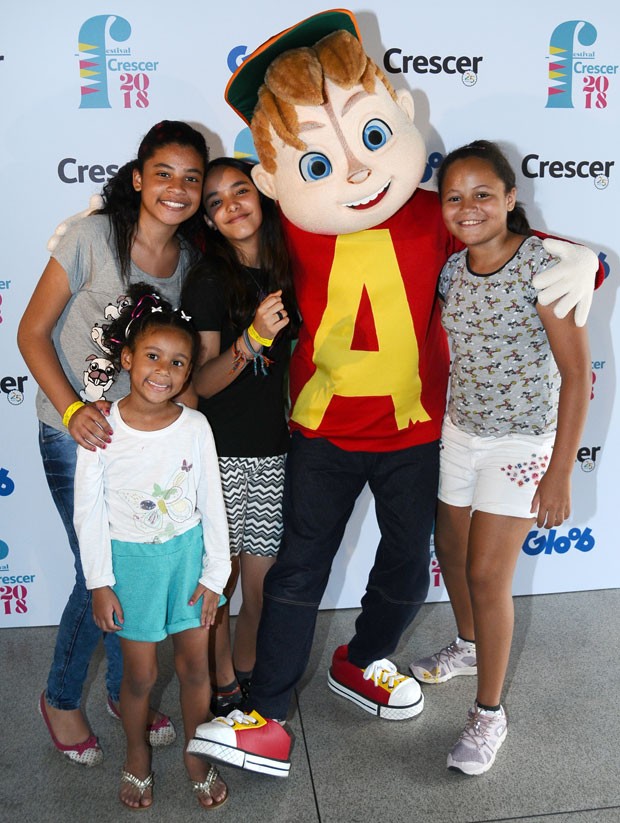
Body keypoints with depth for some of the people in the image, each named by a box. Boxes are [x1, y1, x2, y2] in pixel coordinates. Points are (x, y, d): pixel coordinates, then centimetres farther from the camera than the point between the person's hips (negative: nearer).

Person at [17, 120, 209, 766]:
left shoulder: (191, 258, 0)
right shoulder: (93, 237, -15)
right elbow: (32, 332, -10)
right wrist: (74, 409, -22)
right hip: (77, 438, -4)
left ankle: (126, 689, 36)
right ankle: (61, 698, 29)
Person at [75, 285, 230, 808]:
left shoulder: (195, 426, -10)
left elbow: (212, 503, -2)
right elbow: (88, 511, -8)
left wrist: (215, 572, -1)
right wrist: (99, 582, -7)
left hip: (188, 553, 2)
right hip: (130, 558, -1)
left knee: (195, 664, 13)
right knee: (140, 674, 11)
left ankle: (196, 752, 37)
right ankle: (138, 754, 39)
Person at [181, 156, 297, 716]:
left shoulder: (284, 271, 4)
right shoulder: (207, 280, -10)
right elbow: (202, 382, -12)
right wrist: (252, 339, -26)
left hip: (273, 450, 4)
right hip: (220, 455, -4)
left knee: (262, 584, 12)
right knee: (218, 582, 9)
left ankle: (248, 671, 37)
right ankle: (223, 685, 31)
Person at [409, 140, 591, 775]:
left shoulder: (543, 266, -18)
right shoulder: (451, 270, 0)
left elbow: (576, 375, -17)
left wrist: (560, 473, -17)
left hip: (520, 441, -6)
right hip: (459, 431, 6)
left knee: (487, 576, -2)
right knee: (450, 549, 19)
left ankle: (489, 711, 20)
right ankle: (468, 645, 49)